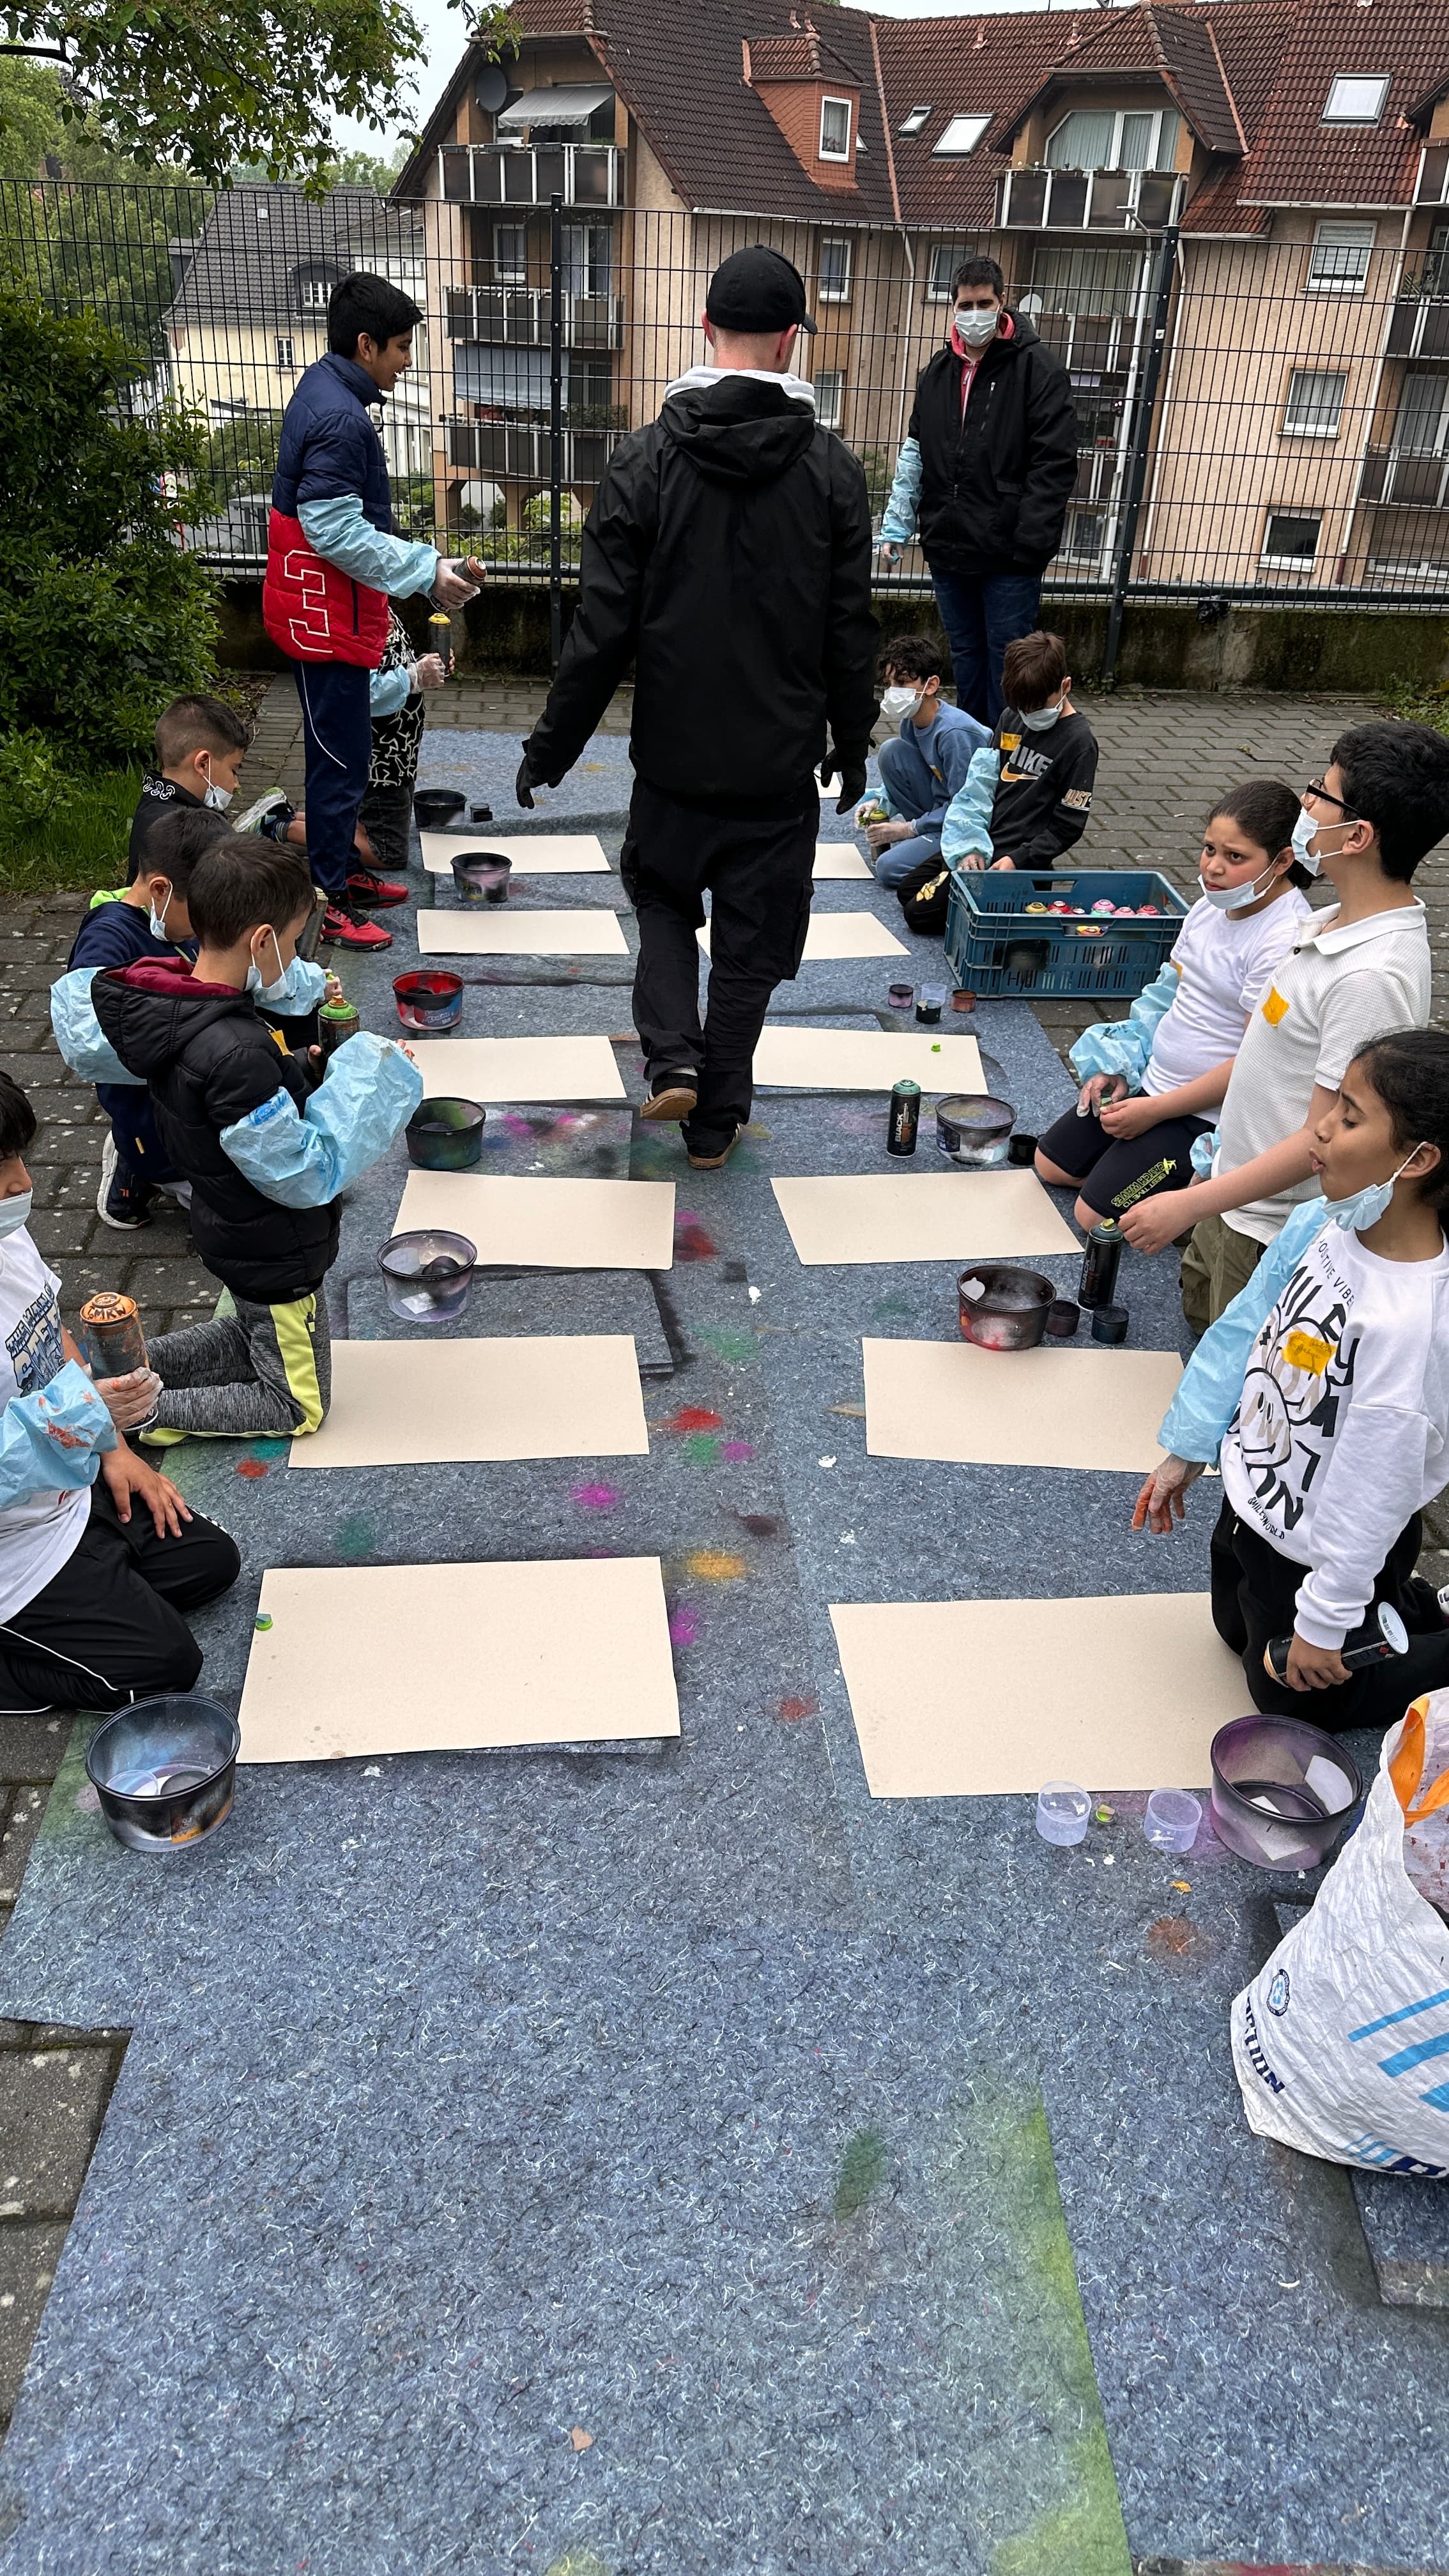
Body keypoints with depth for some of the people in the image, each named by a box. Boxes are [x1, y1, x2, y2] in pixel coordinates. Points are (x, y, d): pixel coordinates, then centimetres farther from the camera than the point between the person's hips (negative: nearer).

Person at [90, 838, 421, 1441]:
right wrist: (371, 1082, -23)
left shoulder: (179, 1010, -7)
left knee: (253, 1338, 34)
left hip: (231, 1229, 9)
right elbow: (304, 1175, -28)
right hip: (275, 1257, -9)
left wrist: (302, 1075, -3)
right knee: (296, 1408, 13)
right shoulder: (236, 1054, -36)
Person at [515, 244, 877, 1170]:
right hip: (781, 763, 1)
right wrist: (852, 744, 13)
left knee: (664, 900, 23)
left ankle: (673, 1055, 3)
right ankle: (717, 1121, 21)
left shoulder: (645, 460, -8)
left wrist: (551, 749, 0)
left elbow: (603, 631, -9)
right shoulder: (833, 470, -5)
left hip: (674, 754, 0)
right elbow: (852, 632, -1)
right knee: (749, 943, 12)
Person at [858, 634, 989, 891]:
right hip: (943, 809, 8)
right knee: (891, 752, -6)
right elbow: (902, 775, 18)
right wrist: (880, 804, -1)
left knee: (889, 868, -24)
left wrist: (909, 828, -17)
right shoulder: (911, 722, 1)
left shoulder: (955, 733, -24)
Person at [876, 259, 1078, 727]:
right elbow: (914, 457, 17)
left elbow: (1053, 464, -11)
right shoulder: (939, 371, 13)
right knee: (966, 656, 14)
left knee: (1006, 663, -2)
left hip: (1009, 553, -6)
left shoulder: (1038, 368, -5)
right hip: (949, 548, 6)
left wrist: (1032, 543, -18)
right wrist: (896, 527, 10)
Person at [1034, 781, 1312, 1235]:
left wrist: (1154, 1111, -19)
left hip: (1206, 1114, -9)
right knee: (1051, 1166, 14)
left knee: (1095, 1216, -11)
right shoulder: (1212, 904, 1)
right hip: (1152, 1079, 9)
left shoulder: (1286, 939, -25)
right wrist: (1118, 1066, 4)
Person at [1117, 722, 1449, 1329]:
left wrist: (1189, 1205, -24)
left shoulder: (1373, 977, -31)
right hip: (1235, 1193, 9)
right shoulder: (1343, 920, -1)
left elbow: (1324, 1140, -28)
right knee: (1200, 1316, 27)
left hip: (1271, 1230, -9)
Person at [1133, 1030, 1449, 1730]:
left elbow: (1373, 1486, -29)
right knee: (1237, 1630, 33)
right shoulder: (1318, 1226, -15)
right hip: (1253, 1498, 8)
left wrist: (1326, 1619, -18)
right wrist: (1185, 1449, 8)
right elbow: (1241, 1332, -1)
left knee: (1297, 1695, 19)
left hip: (1315, 1553, -7)